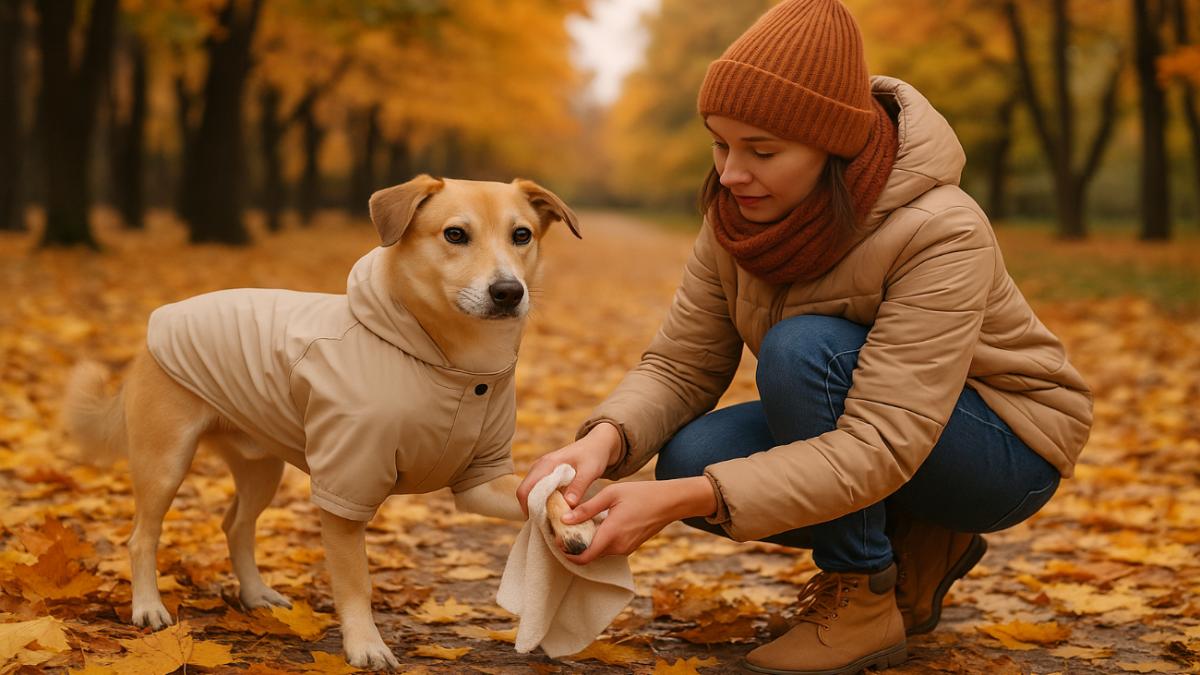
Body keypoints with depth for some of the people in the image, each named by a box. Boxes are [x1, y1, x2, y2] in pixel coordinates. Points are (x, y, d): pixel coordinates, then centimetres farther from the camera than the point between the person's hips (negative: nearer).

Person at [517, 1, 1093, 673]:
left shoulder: (940, 233, -32)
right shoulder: (740, 212, -12)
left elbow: (877, 452, -37)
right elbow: (680, 365, -9)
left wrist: (677, 502, -45)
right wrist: (606, 439, -33)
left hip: (1010, 448, -7)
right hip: (863, 430, 7)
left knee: (801, 347, -31)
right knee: (691, 457, -19)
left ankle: (864, 601, -14)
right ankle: (918, 549, 3)